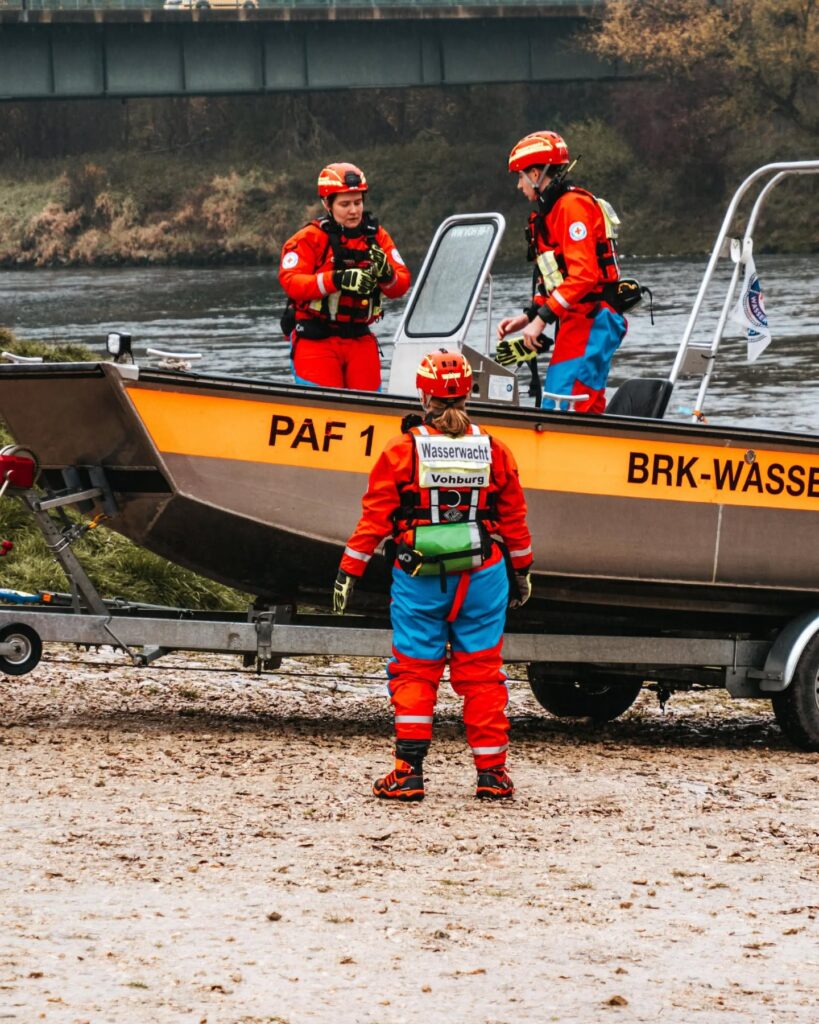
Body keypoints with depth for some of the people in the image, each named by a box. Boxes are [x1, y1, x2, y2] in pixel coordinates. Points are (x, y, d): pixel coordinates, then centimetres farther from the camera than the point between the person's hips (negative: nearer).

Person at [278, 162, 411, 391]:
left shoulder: (376, 236, 8)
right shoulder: (309, 238, -5)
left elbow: (402, 284, 3)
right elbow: (291, 282, -18)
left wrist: (386, 274, -22)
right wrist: (337, 280, -31)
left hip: (361, 339, 4)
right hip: (315, 339, -4)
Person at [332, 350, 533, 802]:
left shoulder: (402, 451, -6)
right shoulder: (493, 452, 2)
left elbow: (374, 518, -4)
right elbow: (514, 519, 11)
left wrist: (349, 571, 2)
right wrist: (521, 572, 24)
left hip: (419, 578, -2)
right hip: (482, 577, 2)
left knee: (414, 671, 5)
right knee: (480, 671, 8)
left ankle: (409, 771, -1)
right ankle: (491, 773, 8)